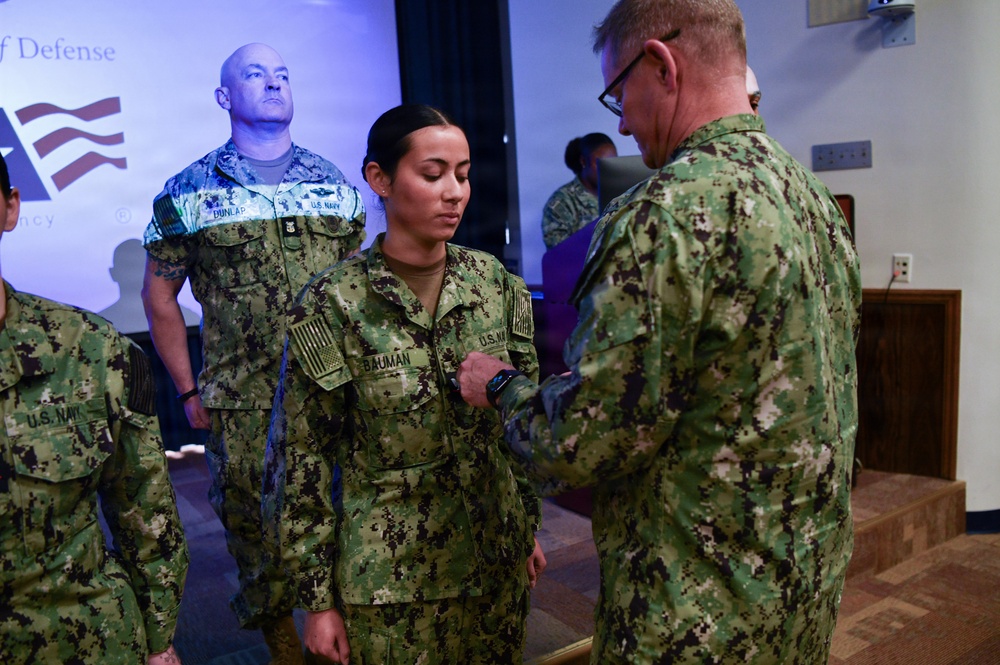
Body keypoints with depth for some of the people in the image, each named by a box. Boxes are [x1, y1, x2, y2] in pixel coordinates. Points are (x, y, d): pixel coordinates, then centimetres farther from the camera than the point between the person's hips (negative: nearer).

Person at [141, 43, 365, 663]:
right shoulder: (188, 192, 0)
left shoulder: (337, 184, 8)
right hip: (241, 405, -1)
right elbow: (159, 293, 5)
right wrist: (189, 391, 2)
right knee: (256, 530, 10)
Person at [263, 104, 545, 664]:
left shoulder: (496, 284, -3)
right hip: (391, 578, -3)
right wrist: (318, 598, -6)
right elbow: (302, 463, -9)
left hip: (499, 558, 4)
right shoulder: (333, 306, -14)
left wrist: (530, 526, 10)